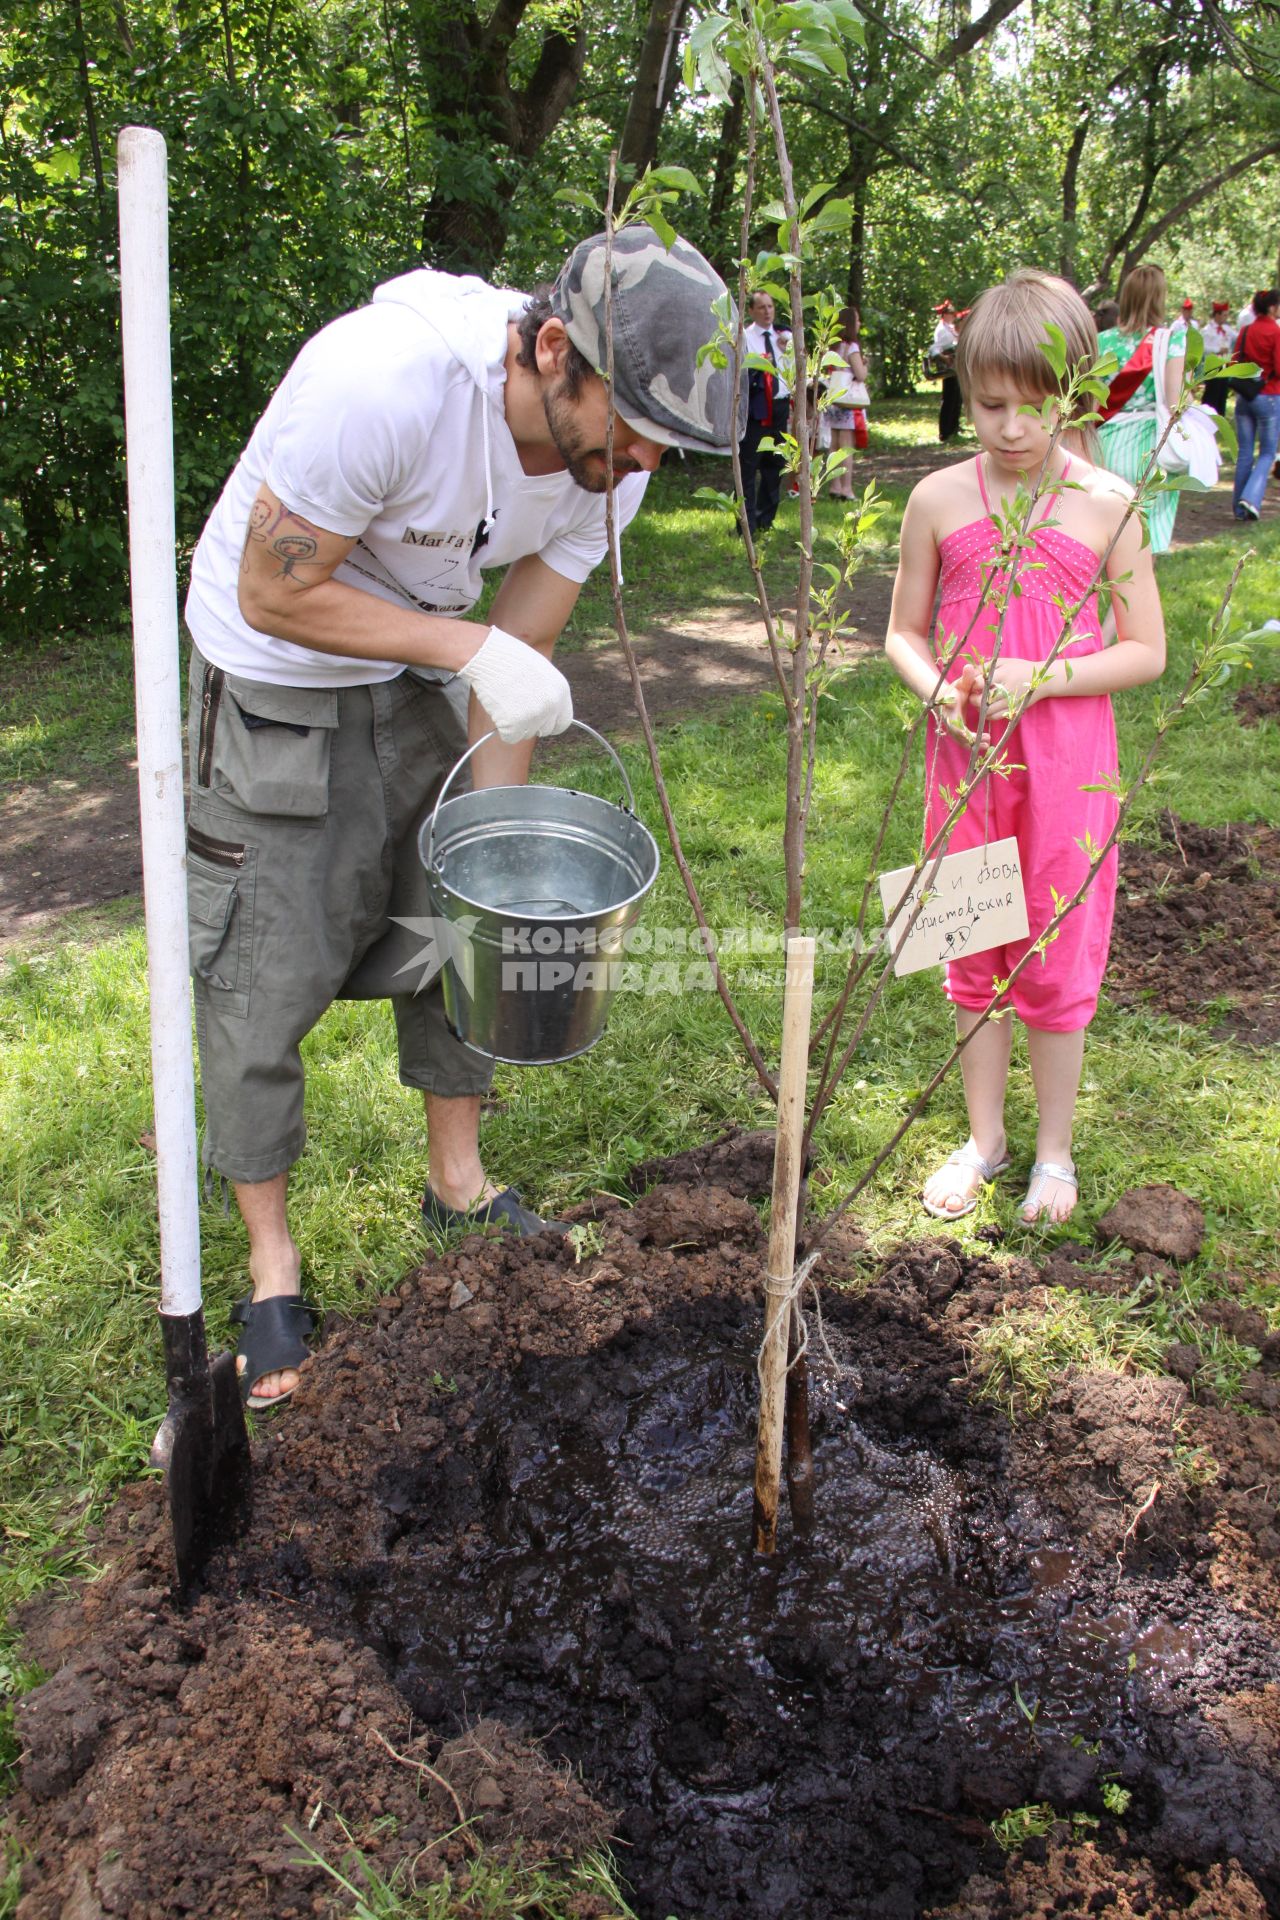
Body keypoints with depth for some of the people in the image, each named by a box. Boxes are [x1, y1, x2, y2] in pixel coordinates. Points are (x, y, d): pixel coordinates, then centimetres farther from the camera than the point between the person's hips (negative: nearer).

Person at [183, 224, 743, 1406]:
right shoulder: (383, 381, -35)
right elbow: (275, 595, -26)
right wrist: (465, 643, -33)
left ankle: (458, 1183, 31)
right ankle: (272, 1261, 16)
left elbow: (518, 657, -7)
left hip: (420, 668, 6)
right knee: (264, 974, -2)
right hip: (273, 678, -5)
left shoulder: (610, 455, -14)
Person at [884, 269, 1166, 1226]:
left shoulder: (1104, 505, -7)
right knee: (973, 953, 12)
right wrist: (936, 687, -13)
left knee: (1054, 959, 6)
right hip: (965, 753, 2)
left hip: (1065, 760, -2)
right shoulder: (940, 499, -1)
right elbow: (904, 631, 7)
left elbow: (1147, 651, -3)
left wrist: (1044, 677, -18)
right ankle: (984, 1138, 29)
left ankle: (1055, 1152, 25)